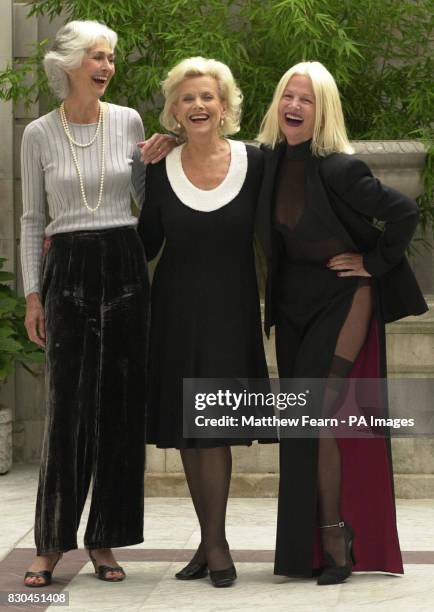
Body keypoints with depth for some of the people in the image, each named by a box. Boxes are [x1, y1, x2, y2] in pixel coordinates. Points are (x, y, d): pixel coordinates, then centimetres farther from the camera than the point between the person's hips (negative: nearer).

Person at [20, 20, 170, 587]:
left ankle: (104, 539, 11)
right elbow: (33, 219, 6)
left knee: (121, 406, 2)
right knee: (67, 407, -4)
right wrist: (33, 294, 2)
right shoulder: (39, 134, 2)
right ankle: (51, 543, 4)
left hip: (125, 268, 2)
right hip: (68, 271, -2)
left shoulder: (128, 122, 5)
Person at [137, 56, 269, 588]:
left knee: (213, 425, -9)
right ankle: (210, 541, 14)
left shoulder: (254, 163, -3)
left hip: (230, 309, -2)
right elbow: (146, 244, 8)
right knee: (185, 429, 4)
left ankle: (215, 543, -1)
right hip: (176, 309, 3)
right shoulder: (160, 171, 2)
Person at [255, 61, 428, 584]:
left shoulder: (339, 168, -19)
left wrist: (374, 262, -10)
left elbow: (405, 212, -16)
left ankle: (332, 542, -5)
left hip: (343, 300, -6)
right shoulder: (268, 160, -1)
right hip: (293, 302, 6)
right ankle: (308, 546, 15)